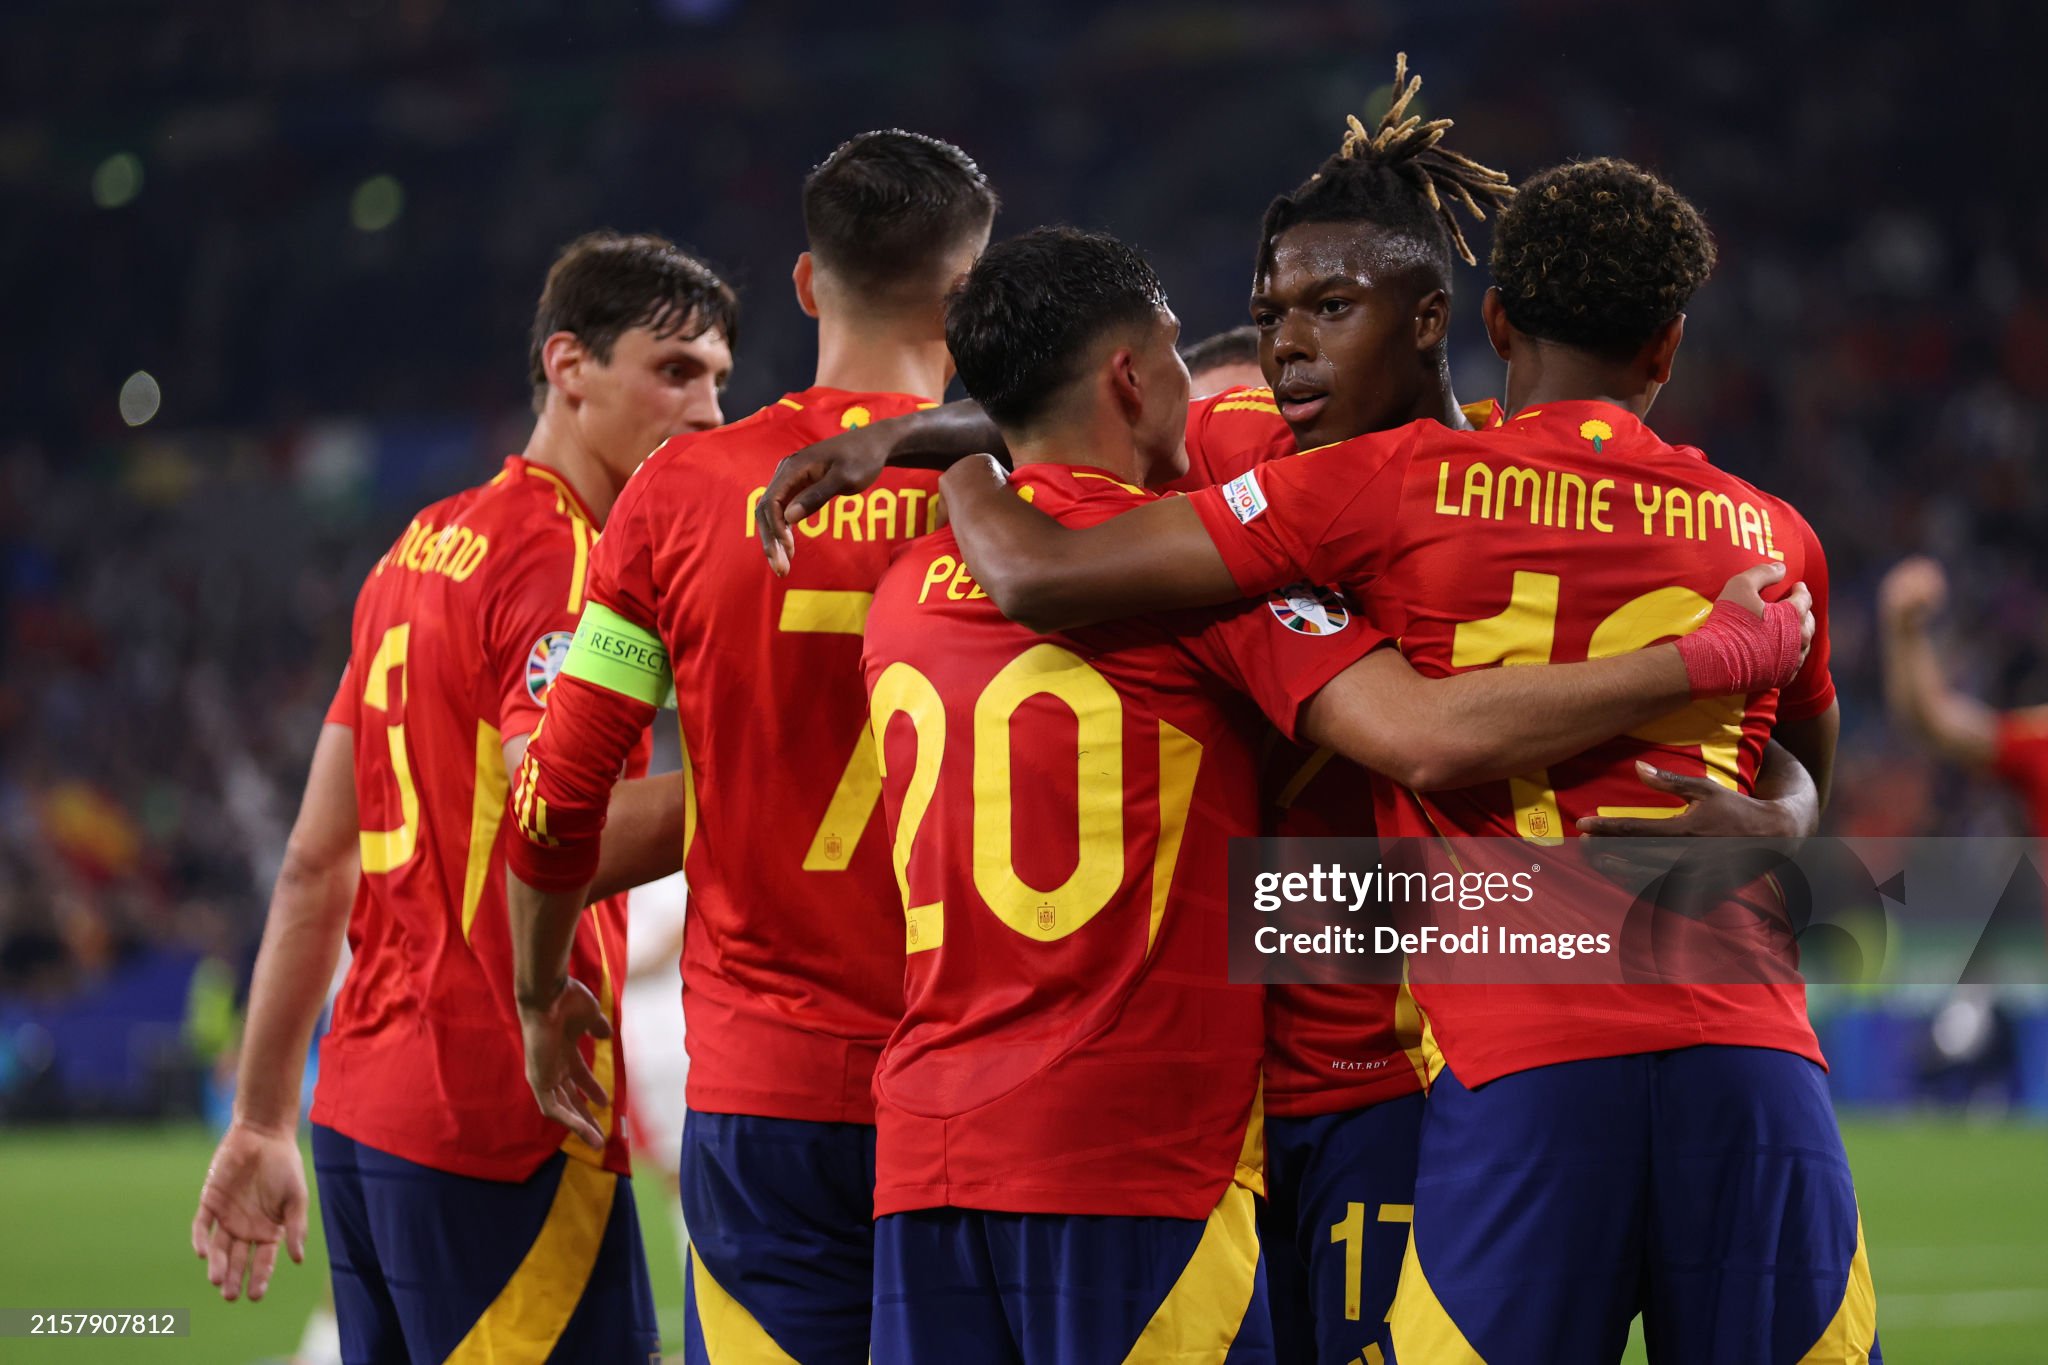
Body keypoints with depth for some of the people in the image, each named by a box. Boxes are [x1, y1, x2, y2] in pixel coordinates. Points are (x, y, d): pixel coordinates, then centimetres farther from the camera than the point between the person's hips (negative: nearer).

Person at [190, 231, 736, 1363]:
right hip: (501, 1132, -9)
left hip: (359, 1110, 9)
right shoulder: (566, 564, -11)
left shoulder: (423, 547, 16)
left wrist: (261, 1121, 20)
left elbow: (316, 865, 17)